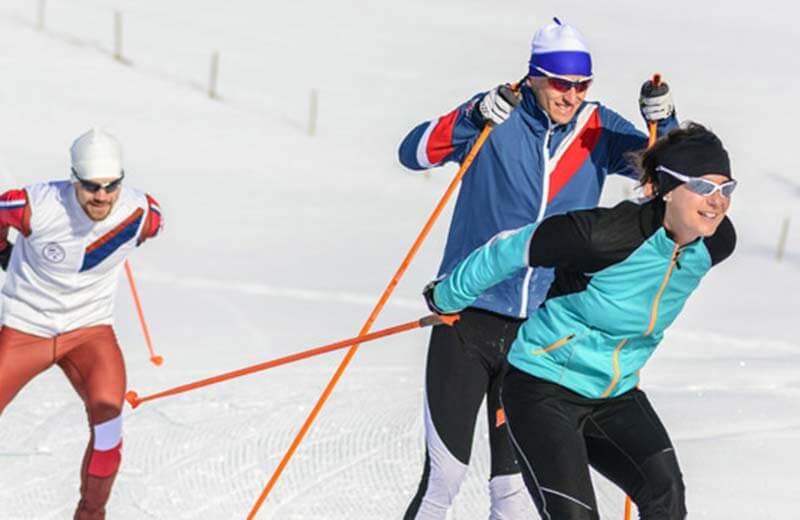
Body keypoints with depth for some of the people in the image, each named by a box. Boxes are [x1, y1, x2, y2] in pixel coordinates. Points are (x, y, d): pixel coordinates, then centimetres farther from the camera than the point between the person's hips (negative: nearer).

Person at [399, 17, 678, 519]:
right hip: (469, 321, -3)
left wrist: (664, 121, -17)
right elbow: (414, 153, -13)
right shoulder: (497, 119, -6)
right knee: (444, 477, -2)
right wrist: (474, 118, -29)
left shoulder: (597, 128, 2)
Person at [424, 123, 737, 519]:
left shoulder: (716, 244, -8)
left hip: (616, 396, 6)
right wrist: (448, 297, 3)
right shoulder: (603, 235, -28)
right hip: (545, 388, -6)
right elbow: (509, 250, -13)